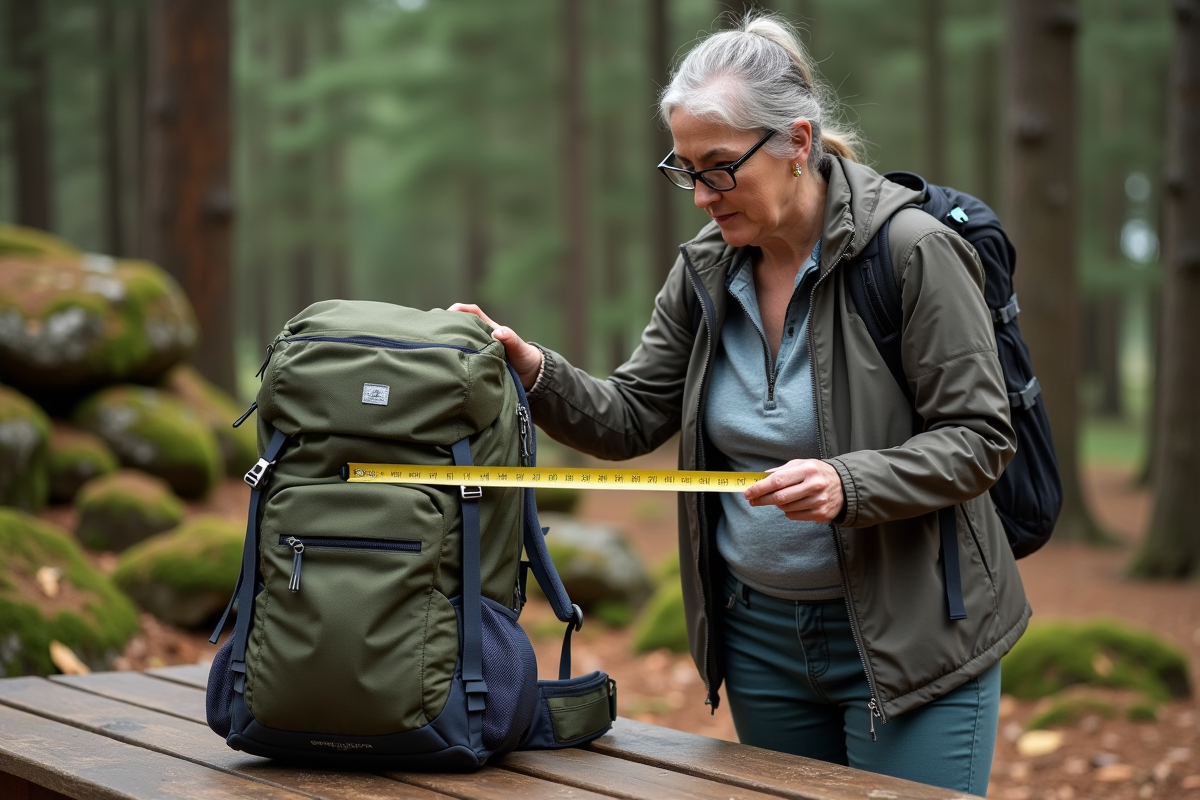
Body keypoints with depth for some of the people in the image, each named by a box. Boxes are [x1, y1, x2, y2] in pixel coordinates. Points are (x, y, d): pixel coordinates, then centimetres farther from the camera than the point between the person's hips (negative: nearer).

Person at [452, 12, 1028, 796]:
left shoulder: (912, 249, -16)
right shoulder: (707, 270, 3)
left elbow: (978, 438, -16)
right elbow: (631, 418, 5)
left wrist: (851, 484, -31)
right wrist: (535, 372, -13)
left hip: (907, 639, -6)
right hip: (761, 636, 6)